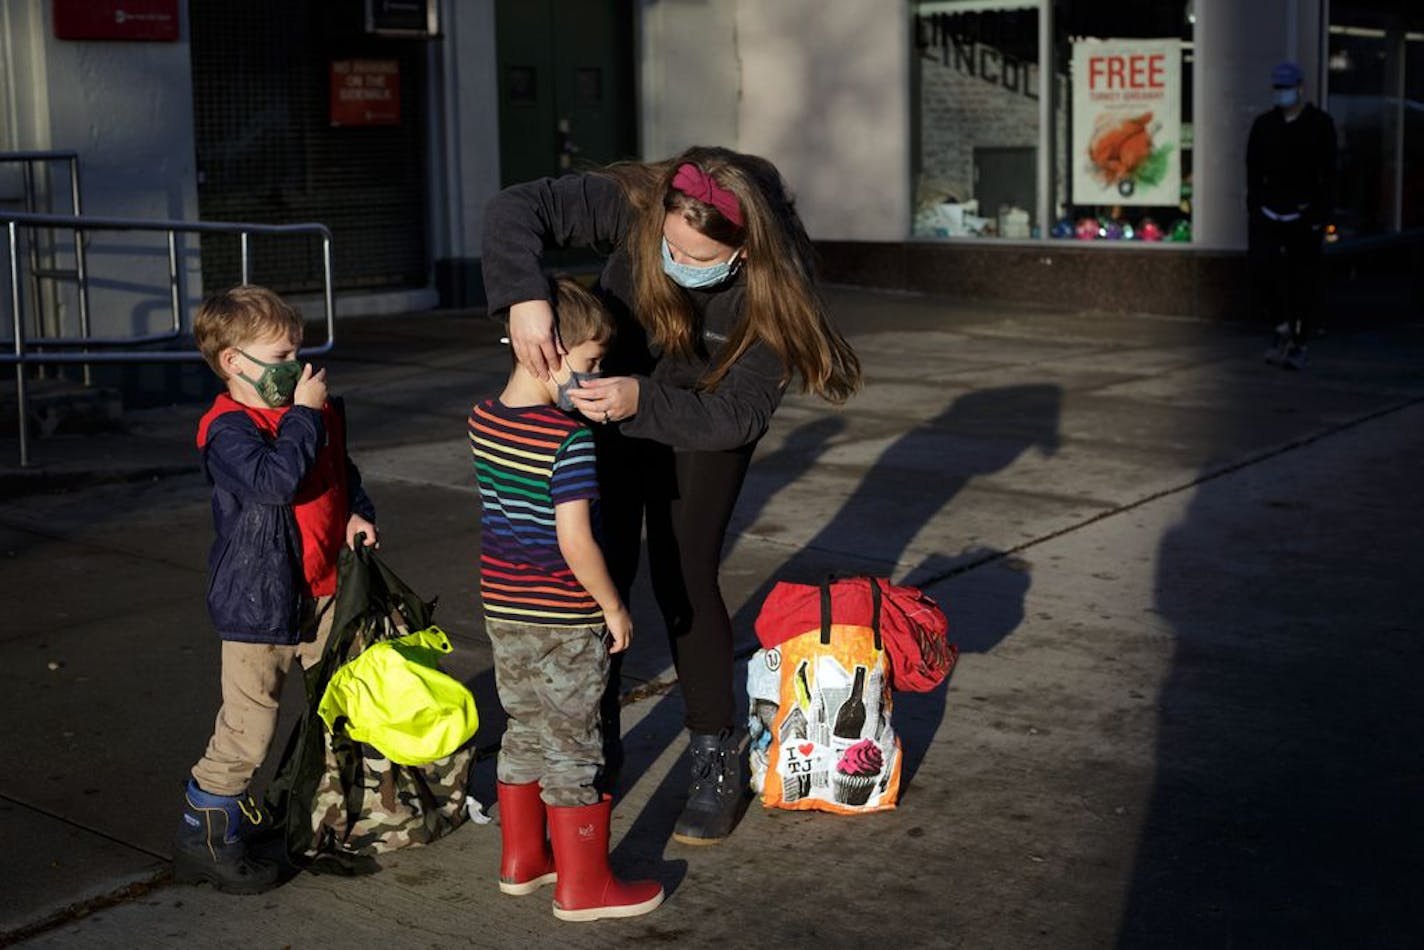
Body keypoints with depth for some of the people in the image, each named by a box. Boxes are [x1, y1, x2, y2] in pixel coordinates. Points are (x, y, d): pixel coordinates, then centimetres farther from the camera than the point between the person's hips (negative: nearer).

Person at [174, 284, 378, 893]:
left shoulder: (321, 412, 8)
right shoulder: (228, 429, -16)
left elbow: (342, 472, 22)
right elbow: (274, 479, -33)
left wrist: (358, 514, 4)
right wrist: (304, 414, -24)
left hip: (322, 591, 7)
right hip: (259, 601, -7)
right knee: (247, 728, -3)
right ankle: (206, 837, 12)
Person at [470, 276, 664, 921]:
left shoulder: (484, 419, 1)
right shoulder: (570, 438, -23)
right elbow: (574, 541, -24)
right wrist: (614, 607, -13)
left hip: (503, 611, 7)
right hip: (563, 623, -7)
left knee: (524, 731, 20)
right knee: (572, 747, 5)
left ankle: (521, 860, 33)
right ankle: (582, 886, 16)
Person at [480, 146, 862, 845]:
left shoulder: (773, 288, -34)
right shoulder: (632, 204, -32)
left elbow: (737, 414, -30)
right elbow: (515, 208, -32)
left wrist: (643, 401, -45)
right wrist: (522, 297, -49)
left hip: (702, 421, -2)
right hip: (611, 398, 2)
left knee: (681, 575, -8)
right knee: (601, 569, -1)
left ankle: (717, 758, 9)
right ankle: (594, 745, 15)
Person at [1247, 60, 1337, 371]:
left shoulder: (1320, 124, 1)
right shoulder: (1263, 124, 10)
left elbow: (1328, 174, -3)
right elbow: (1253, 171, 9)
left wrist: (1321, 217, -11)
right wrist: (1254, 210, -1)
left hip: (1304, 215, -2)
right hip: (1268, 213, 2)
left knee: (1304, 282, 1)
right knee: (1262, 269, -13)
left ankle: (1298, 345, 9)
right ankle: (1282, 329, 7)